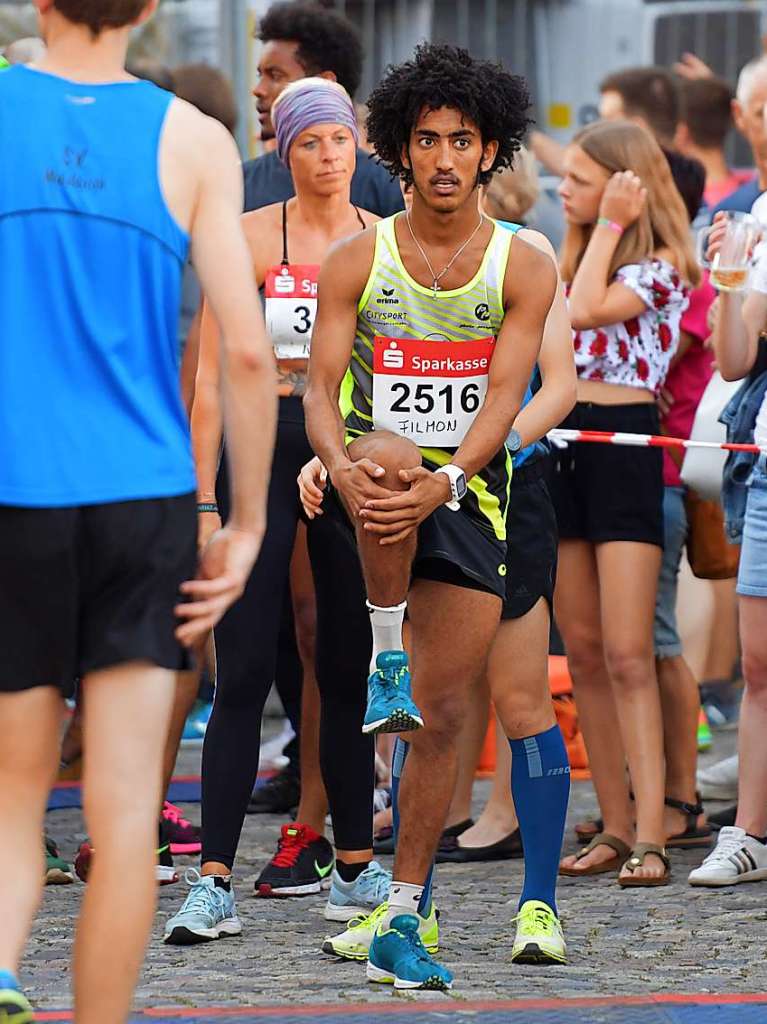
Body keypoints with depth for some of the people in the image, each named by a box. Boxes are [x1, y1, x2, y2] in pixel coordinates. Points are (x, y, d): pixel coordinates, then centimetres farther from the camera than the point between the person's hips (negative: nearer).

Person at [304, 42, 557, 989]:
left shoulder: (523, 269, -3)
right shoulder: (357, 262, -2)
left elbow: (504, 397, -12)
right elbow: (320, 388, -7)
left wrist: (441, 481, -31)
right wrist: (344, 466, -29)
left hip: (469, 493, 1)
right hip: (374, 477, -1)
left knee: (444, 715, -1)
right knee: (389, 449, -40)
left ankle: (401, 927, 8)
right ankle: (386, 659, -23)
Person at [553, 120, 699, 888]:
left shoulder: (660, 265, -7)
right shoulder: (575, 254, 16)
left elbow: (585, 311, -19)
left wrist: (609, 225, -10)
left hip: (624, 443, -7)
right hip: (560, 443, 8)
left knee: (626, 656, -12)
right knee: (582, 653, 6)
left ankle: (650, 838, -14)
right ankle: (615, 827, 10)